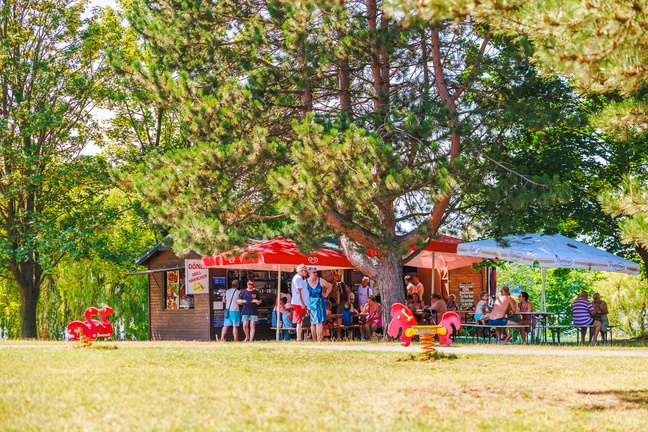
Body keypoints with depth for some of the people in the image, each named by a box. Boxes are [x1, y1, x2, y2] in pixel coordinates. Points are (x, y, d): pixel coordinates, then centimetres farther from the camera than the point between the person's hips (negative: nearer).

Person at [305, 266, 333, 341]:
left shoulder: (320, 281, -3)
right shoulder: (305, 282, -2)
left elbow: (330, 286, 11)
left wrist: (325, 295, 4)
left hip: (320, 303, -1)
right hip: (310, 303, 1)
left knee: (319, 322, -11)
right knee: (312, 323, 6)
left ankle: (319, 339, -14)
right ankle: (314, 340, 12)